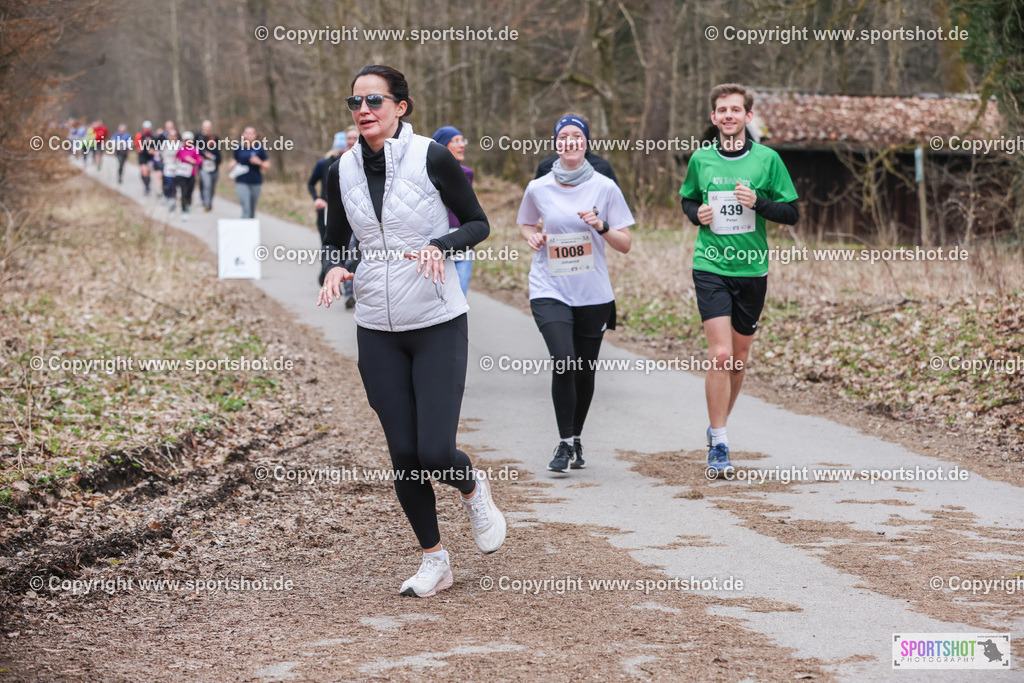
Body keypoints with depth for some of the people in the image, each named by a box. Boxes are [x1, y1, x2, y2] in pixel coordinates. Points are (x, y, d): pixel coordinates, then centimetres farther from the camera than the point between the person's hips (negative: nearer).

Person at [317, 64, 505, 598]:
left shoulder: (431, 158, -10)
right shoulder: (343, 170, 2)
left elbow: (478, 223, -1)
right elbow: (335, 240, 12)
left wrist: (440, 246, -21)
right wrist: (333, 268, -10)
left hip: (439, 324, -4)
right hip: (378, 330, 4)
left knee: (435, 451, -11)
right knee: (403, 454, 4)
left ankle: (474, 490, 25)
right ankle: (433, 561, 22)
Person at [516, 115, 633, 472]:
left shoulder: (604, 187, -1)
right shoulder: (538, 188, 1)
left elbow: (625, 244, 2)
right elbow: (524, 223, 22)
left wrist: (602, 226, -16)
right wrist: (532, 236, 0)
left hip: (593, 293, 1)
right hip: (549, 290, -1)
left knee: (585, 371, 8)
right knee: (563, 362, -19)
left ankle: (577, 438, 31)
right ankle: (564, 442, -5)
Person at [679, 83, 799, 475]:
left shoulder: (767, 159, -1)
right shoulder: (700, 160, 3)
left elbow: (792, 214, 2)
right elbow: (687, 199, 20)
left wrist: (758, 202, -15)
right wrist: (696, 213, -2)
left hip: (752, 270, 1)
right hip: (711, 268, -1)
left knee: (739, 360, 11)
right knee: (720, 356, -14)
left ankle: (718, 426, 34)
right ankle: (718, 446, -8)